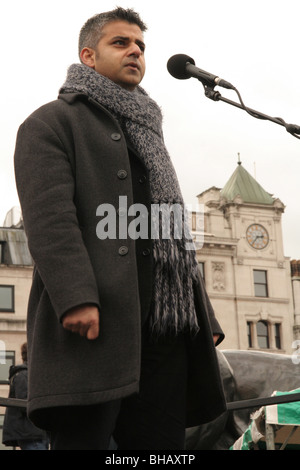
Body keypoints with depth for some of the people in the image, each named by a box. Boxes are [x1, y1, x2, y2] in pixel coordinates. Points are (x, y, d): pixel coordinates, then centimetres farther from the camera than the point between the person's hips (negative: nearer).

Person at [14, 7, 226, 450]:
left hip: (167, 323, 7)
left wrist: (205, 318, 17)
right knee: (83, 436, -9)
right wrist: (77, 297, -23)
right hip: (94, 317, -7)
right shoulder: (52, 122, 8)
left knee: (163, 444, 3)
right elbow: (48, 215, -8)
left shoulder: (149, 136, 32)